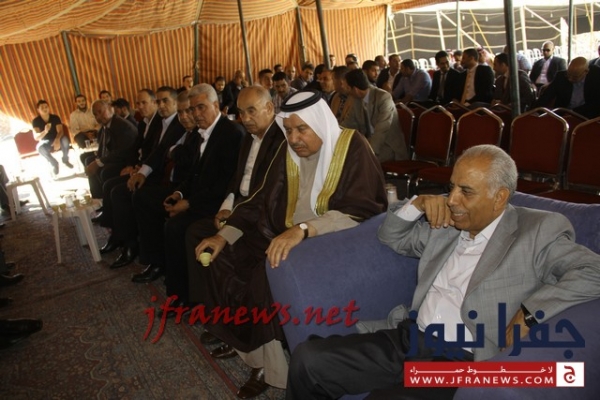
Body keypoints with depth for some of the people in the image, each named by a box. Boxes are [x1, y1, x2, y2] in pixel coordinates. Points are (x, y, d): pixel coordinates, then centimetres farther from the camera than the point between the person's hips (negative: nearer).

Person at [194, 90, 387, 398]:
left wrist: (303, 229, -39)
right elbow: (262, 200, 8)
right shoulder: (290, 154, 5)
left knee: (270, 275, -27)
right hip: (289, 236, 7)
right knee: (226, 262, -6)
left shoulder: (351, 147, -15)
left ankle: (271, 366, -4)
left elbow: (360, 211, -26)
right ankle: (247, 343, 10)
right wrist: (224, 235, -3)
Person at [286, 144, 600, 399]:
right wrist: (419, 203, 5)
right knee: (308, 358, -8)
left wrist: (527, 314, -20)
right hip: (406, 339, 6)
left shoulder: (537, 231, -2)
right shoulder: (447, 227, 14)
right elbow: (391, 236, 24)